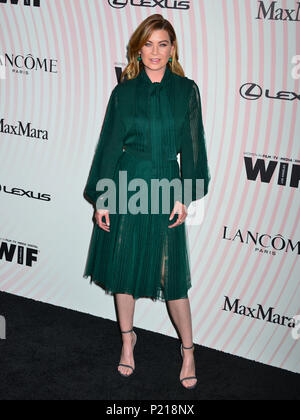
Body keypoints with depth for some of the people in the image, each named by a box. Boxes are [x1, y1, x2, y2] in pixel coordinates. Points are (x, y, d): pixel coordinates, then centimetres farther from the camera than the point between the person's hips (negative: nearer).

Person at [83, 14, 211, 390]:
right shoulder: (123, 92, 2)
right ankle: (127, 339, 30)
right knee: (123, 264, 10)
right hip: (127, 185, 1)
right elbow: (109, 145, 4)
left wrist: (184, 197, -4)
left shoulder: (186, 90, 1)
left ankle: (188, 348, 19)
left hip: (166, 185, -1)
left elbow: (192, 145, 2)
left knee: (171, 272, 1)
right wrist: (102, 198, 1)